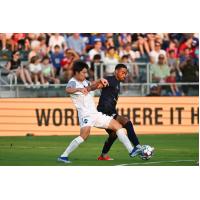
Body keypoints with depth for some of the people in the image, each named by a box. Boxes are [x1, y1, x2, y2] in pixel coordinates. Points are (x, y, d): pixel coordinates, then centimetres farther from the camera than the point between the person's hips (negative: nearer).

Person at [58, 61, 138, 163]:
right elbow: (68, 90, -35)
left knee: (118, 126, 8)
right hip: (86, 115, -9)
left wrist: (99, 82, 12)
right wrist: (79, 89, -56)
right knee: (85, 134, -33)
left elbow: (90, 87, 33)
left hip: (96, 114, 9)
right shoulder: (73, 82, -12)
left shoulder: (84, 81, 13)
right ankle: (64, 156, -29)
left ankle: (131, 151, 12)